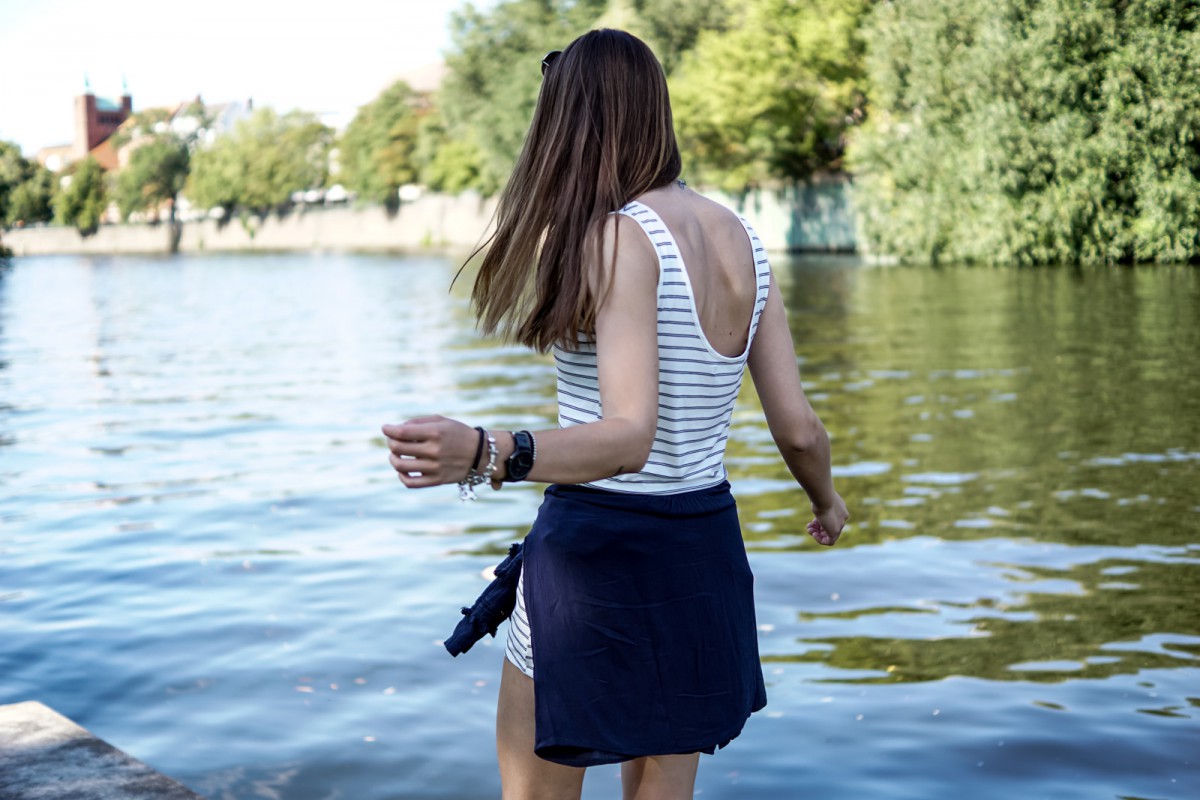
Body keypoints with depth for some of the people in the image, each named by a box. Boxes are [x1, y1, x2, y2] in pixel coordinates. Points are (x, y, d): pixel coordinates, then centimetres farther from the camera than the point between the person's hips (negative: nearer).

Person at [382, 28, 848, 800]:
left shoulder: (619, 236, -17)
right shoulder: (742, 239, 4)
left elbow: (629, 438, -26)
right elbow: (799, 428, 4)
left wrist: (485, 455, -41)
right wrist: (828, 503, 25)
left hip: (598, 554, -7)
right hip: (705, 553, 7)